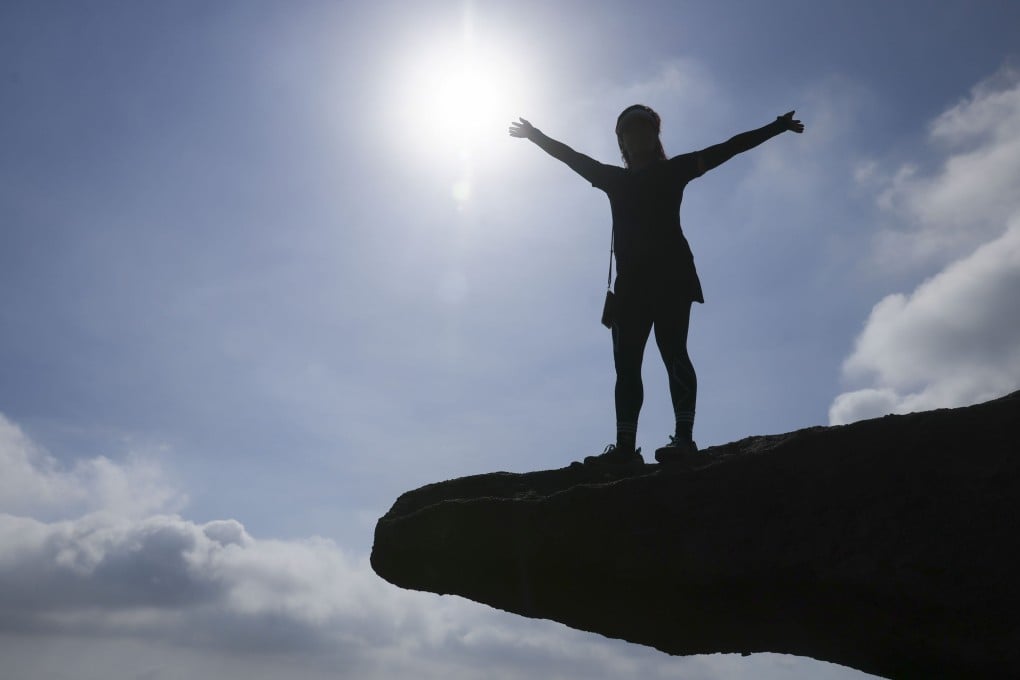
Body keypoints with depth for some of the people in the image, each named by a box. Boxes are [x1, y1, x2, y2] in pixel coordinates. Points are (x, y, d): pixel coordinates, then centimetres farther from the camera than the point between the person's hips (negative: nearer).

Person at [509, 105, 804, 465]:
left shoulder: (674, 170, 13)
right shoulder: (614, 177, 22)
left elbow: (727, 148, 12)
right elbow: (572, 157, 30)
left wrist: (775, 127, 12)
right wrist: (537, 137, 32)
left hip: (672, 274, -4)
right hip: (631, 279, 4)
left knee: (672, 351, -15)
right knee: (626, 362, -5)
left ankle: (684, 438, -18)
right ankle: (625, 445, -7)